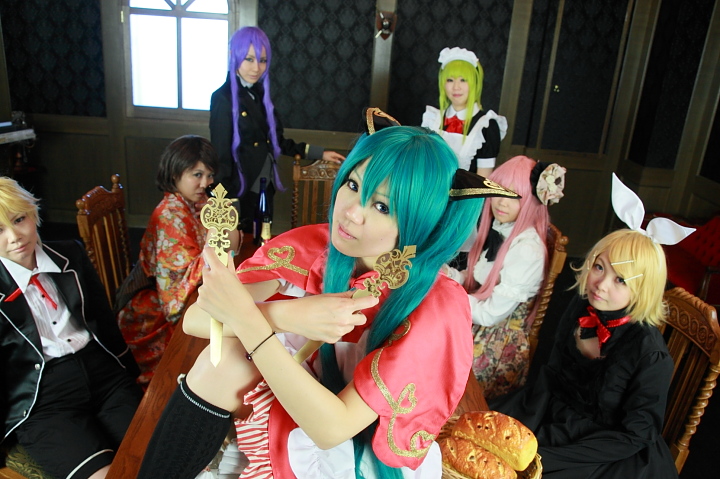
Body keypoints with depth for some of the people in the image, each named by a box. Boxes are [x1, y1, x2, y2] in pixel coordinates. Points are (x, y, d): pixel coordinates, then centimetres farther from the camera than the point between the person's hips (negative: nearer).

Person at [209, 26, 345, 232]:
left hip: (265, 190, 7)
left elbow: (276, 141, 13)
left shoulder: (260, 93, 8)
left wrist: (319, 153, 12)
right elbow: (221, 158, -15)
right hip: (240, 193, -7)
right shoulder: (224, 98, -13)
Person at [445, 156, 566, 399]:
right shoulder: (497, 228, -1)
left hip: (499, 343, -7)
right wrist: (445, 273, -8)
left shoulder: (527, 250, -25)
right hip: (475, 327, 7)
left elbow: (489, 315, -21)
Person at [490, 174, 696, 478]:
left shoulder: (651, 355, -24)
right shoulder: (580, 309, -9)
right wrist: (526, 433, -14)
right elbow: (551, 375, 0)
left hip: (612, 454, -5)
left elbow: (632, 435, -17)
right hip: (558, 415, 5)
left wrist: (544, 449, -22)